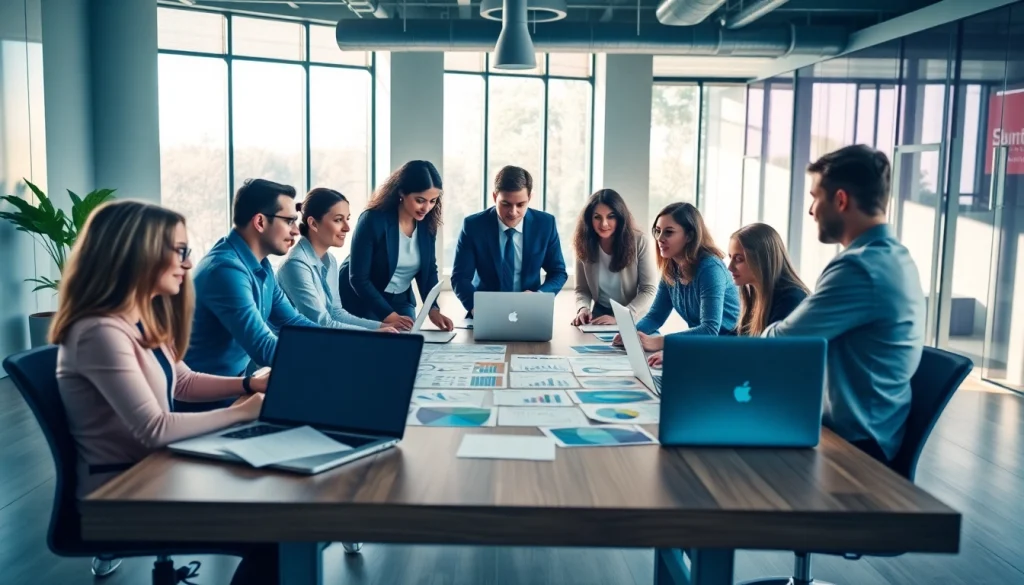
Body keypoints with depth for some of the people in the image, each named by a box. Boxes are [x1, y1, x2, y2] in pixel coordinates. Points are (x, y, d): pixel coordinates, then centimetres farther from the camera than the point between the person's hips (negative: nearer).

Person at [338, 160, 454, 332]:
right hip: (362, 300, -5)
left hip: (400, 301, 5)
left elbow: (429, 270, 1)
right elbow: (358, 277, -24)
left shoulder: (427, 223, -7)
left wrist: (433, 309, -16)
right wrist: (389, 316, -32)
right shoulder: (373, 220, -24)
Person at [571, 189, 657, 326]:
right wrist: (583, 309, -20)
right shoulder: (585, 244, -4)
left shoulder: (639, 242, -12)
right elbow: (582, 289, 3)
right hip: (600, 313, 2)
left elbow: (649, 290, -13)